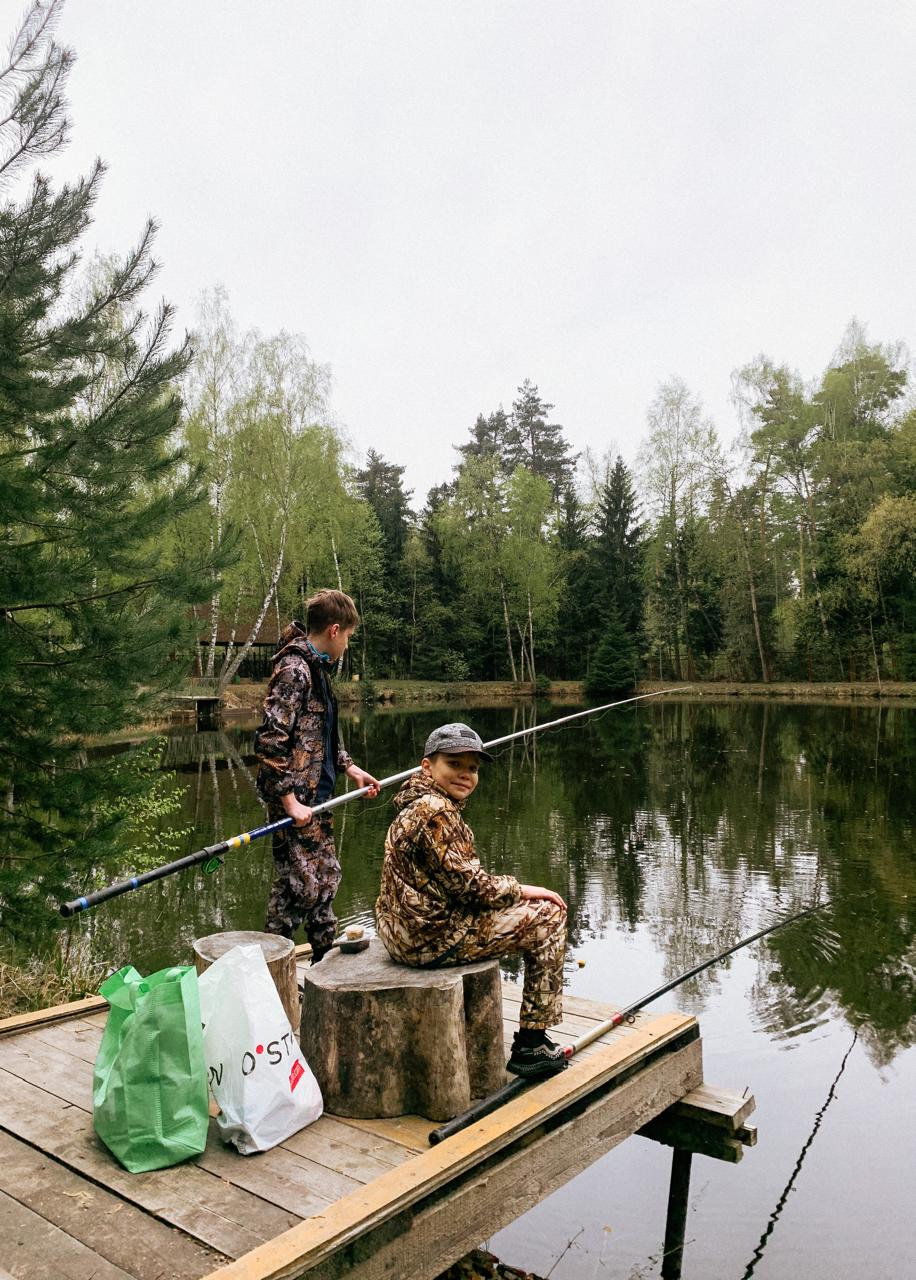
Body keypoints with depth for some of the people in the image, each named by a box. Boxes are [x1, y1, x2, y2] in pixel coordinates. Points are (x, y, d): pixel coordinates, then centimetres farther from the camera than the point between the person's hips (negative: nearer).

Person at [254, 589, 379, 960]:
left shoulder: (316, 667, 14)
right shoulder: (294, 669, -18)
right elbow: (271, 739, -23)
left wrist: (350, 768, 20)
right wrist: (290, 801, -23)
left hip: (316, 795, 10)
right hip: (295, 799, -10)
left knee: (326, 876, 18)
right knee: (299, 885, -4)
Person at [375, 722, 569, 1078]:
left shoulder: (418, 805, 11)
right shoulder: (436, 811, -22)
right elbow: (468, 884, -21)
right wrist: (521, 890, -5)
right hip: (430, 938, -11)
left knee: (526, 912, 31)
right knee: (548, 918, -2)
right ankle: (530, 1045, 6)